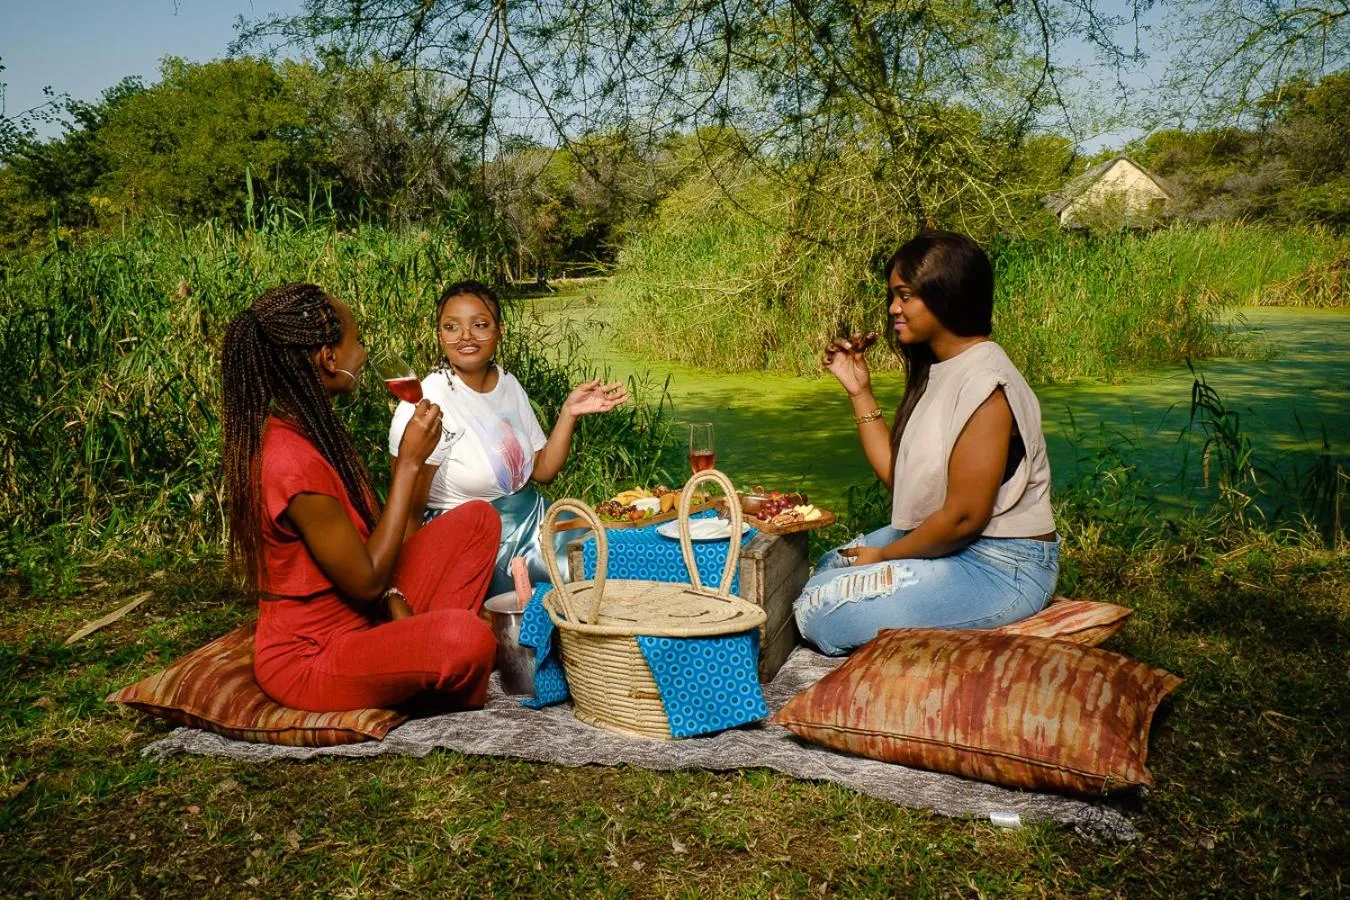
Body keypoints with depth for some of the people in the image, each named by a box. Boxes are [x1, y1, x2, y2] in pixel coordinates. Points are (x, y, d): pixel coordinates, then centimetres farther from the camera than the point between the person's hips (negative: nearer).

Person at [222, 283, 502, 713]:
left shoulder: (308, 431, 3)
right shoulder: (293, 463, -28)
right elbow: (366, 581, -22)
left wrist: (395, 602, -8)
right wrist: (409, 463, -19)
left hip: (358, 622, 9)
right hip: (309, 660, -9)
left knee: (477, 518, 5)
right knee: (467, 637, -34)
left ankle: (422, 653, 1)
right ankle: (443, 687, 1)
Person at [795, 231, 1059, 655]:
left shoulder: (984, 383, -23)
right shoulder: (934, 370, 7)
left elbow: (964, 517, -23)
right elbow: (898, 473, 4)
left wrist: (883, 556, -9)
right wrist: (860, 391, 2)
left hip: (1003, 568, -10)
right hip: (939, 538, 10)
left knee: (823, 613, -13)